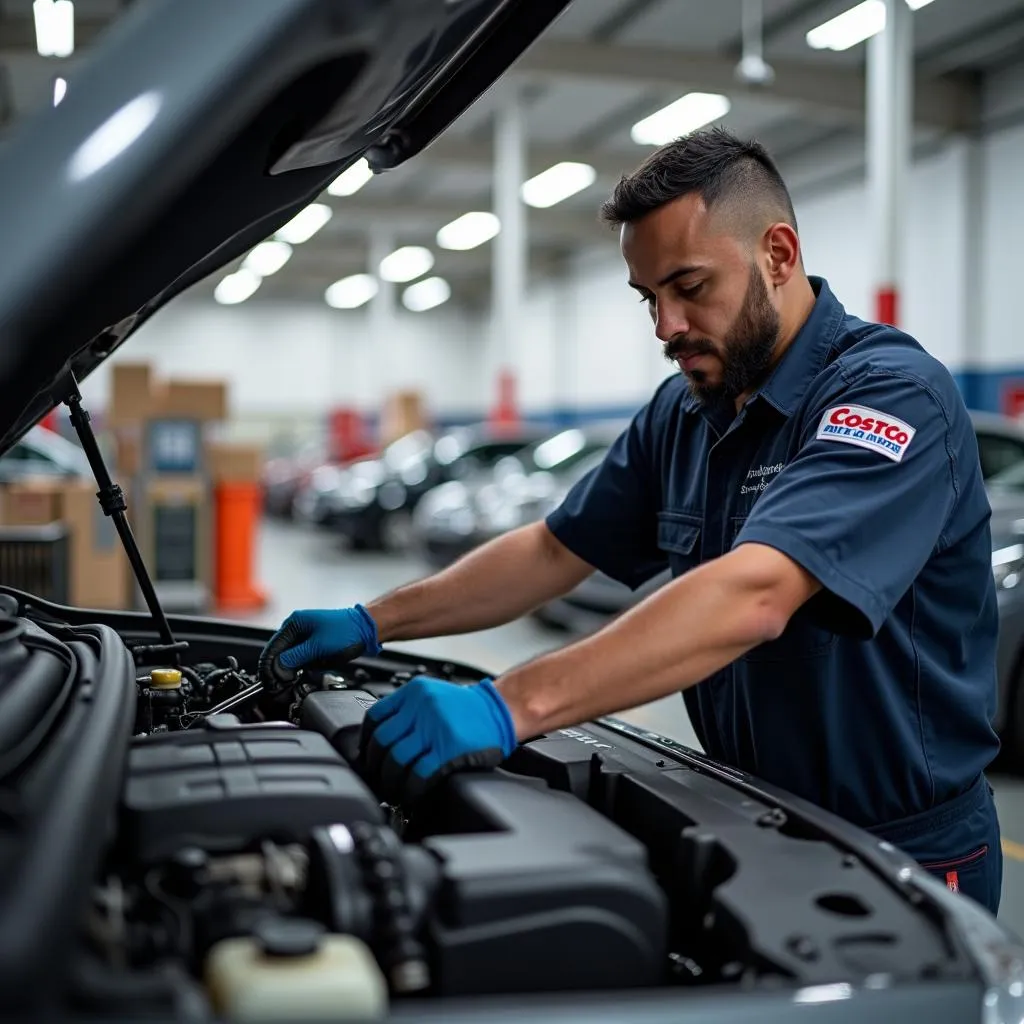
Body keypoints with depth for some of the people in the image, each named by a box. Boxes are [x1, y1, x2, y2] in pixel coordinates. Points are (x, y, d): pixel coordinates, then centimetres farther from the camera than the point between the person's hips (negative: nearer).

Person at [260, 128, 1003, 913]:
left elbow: (751, 596, -37)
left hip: (904, 854, -6)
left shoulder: (891, 392, -23)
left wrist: (509, 707, -43)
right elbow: (554, 553, 9)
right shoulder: (684, 413, 3)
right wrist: (374, 624, 0)